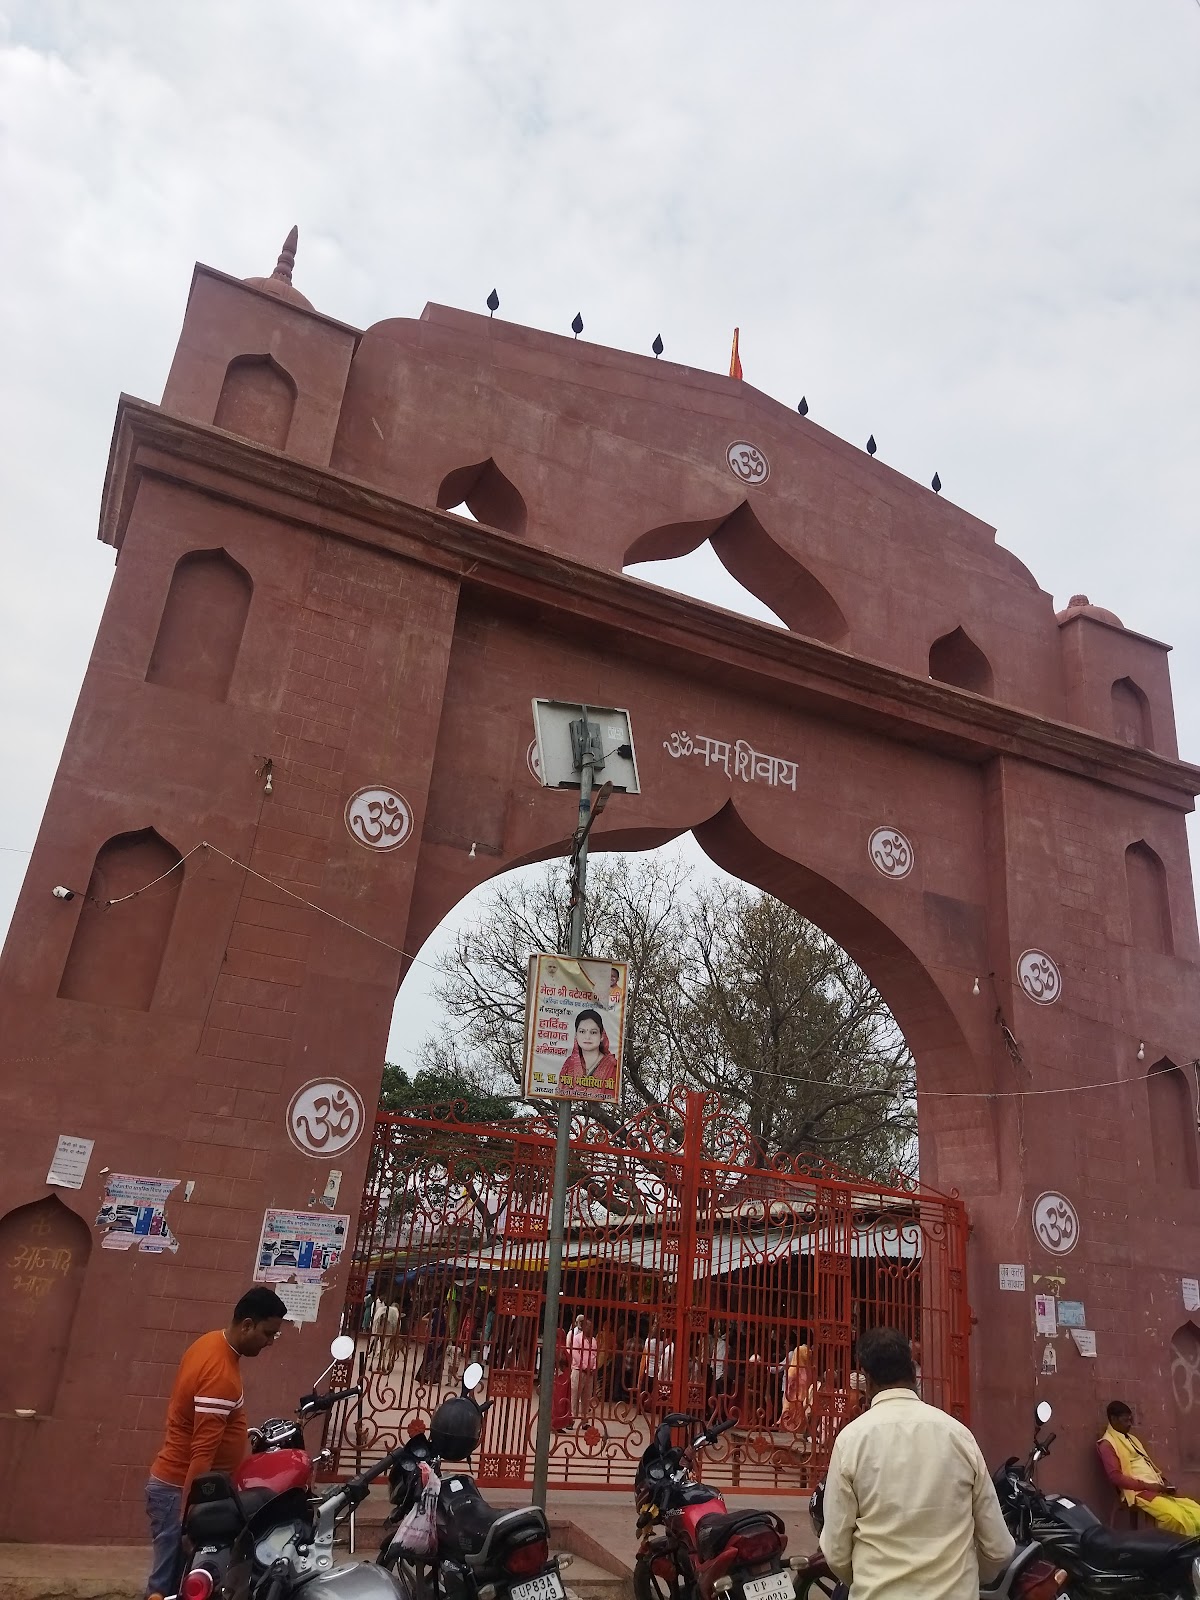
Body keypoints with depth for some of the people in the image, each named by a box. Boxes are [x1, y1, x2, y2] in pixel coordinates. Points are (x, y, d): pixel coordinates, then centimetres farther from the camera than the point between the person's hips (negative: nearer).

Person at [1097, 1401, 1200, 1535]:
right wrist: (1147, 1486, -16)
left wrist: (1165, 1481, 6)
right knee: (1177, 1517, -30)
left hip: (1158, 1488, 8)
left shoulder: (1132, 1438, 23)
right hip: (1138, 1491, -8)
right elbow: (1115, 1477, -14)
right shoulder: (1107, 1444, -5)